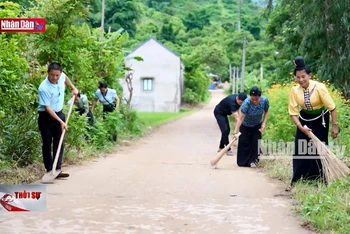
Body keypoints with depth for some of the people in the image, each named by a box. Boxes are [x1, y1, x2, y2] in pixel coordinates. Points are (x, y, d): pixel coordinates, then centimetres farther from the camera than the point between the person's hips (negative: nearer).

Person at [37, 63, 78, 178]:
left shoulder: (61, 77, -8)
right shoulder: (44, 88, -25)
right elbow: (47, 108, -26)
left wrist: (73, 88, 16)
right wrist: (61, 121, -29)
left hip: (59, 114, 6)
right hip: (46, 117, -6)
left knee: (60, 143, 1)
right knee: (47, 144, 1)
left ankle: (57, 169, 1)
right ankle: (49, 170, 6)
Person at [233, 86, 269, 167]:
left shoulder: (264, 100, -25)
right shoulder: (246, 103, -36)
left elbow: (266, 112, -5)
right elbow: (240, 118, -38)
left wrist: (264, 123, -16)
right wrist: (235, 132, -42)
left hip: (257, 125, 2)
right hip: (245, 125, -2)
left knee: (255, 142, -3)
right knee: (244, 142, 3)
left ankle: (252, 161, 8)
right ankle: (242, 161, 18)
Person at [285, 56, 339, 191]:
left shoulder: (319, 87, -24)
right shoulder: (294, 91, -15)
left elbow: (332, 107, -18)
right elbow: (293, 112, -11)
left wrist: (334, 126, -17)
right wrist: (301, 127, -23)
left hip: (320, 120, -3)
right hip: (304, 120, 3)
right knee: (299, 150, 0)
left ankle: (321, 182, 11)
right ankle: (295, 181, 8)